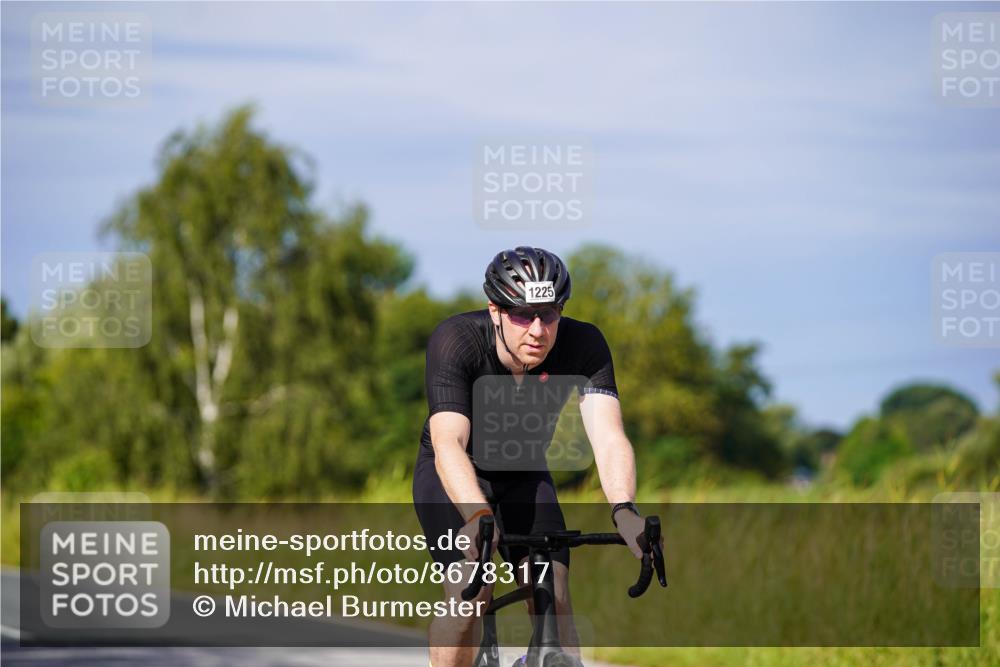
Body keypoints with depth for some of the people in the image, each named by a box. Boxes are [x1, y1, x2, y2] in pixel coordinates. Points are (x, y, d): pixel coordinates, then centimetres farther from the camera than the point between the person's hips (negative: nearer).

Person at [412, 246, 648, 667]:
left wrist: (624, 511, -57)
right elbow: (448, 444, -44)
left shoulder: (583, 345, -26)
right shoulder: (455, 341, -32)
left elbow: (608, 437, -37)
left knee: (553, 598, -15)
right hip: (453, 474, -3)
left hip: (525, 475, 3)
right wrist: (478, 518, -62)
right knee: (469, 594, -22)